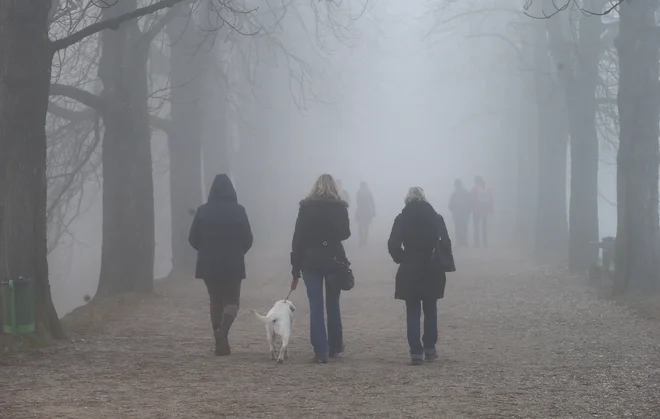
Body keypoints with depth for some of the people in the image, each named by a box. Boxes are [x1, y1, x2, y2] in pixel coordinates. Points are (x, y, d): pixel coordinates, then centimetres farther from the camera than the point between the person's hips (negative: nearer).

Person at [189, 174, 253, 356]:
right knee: (232, 301, 9)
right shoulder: (238, 211, -7)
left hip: (209, 265, 1)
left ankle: (220, 342, 11)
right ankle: (223, 331, -18)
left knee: (215, 302, 15)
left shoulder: (203, 211, -4)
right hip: (233, 265, -1)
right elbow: (248, 239, -3)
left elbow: (193, 239, -1)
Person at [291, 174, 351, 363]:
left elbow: (298, 238, -5)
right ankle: (335, 347, 24)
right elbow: (345, 234, 8)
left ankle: (321, 351, -5)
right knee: (332, 304, 15)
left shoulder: (306, 207, -3)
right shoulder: (340, 207, -2)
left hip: (311, 260, -1)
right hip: (334, 259, 1)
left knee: (316, 307, 0)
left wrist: (296, 268, -2)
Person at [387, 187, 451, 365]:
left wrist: (401, 259, 5)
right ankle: (430, 349, 17)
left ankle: (416, 352, -1)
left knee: (413, 312, 4)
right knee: (430, 310, 15)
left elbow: (393, 245, -11)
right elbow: (446, 243, -8)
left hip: (410, 271, -1)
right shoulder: (436, 218, -3)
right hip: (432, 270, 1)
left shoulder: (401, 219, -5)